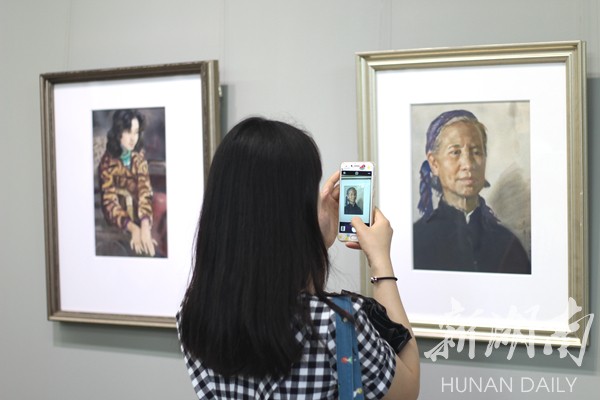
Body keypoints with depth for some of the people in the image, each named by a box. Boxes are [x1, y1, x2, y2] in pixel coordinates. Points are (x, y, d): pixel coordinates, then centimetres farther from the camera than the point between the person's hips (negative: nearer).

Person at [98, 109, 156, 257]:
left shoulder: (138, 156, -2)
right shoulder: (107, 162, -13)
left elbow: (145, 191, -13)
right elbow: (110, 203, -17)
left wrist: (145, 227, -30)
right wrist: (133, 228, -34)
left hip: (138, 216, 4)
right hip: (119, 226, -4)